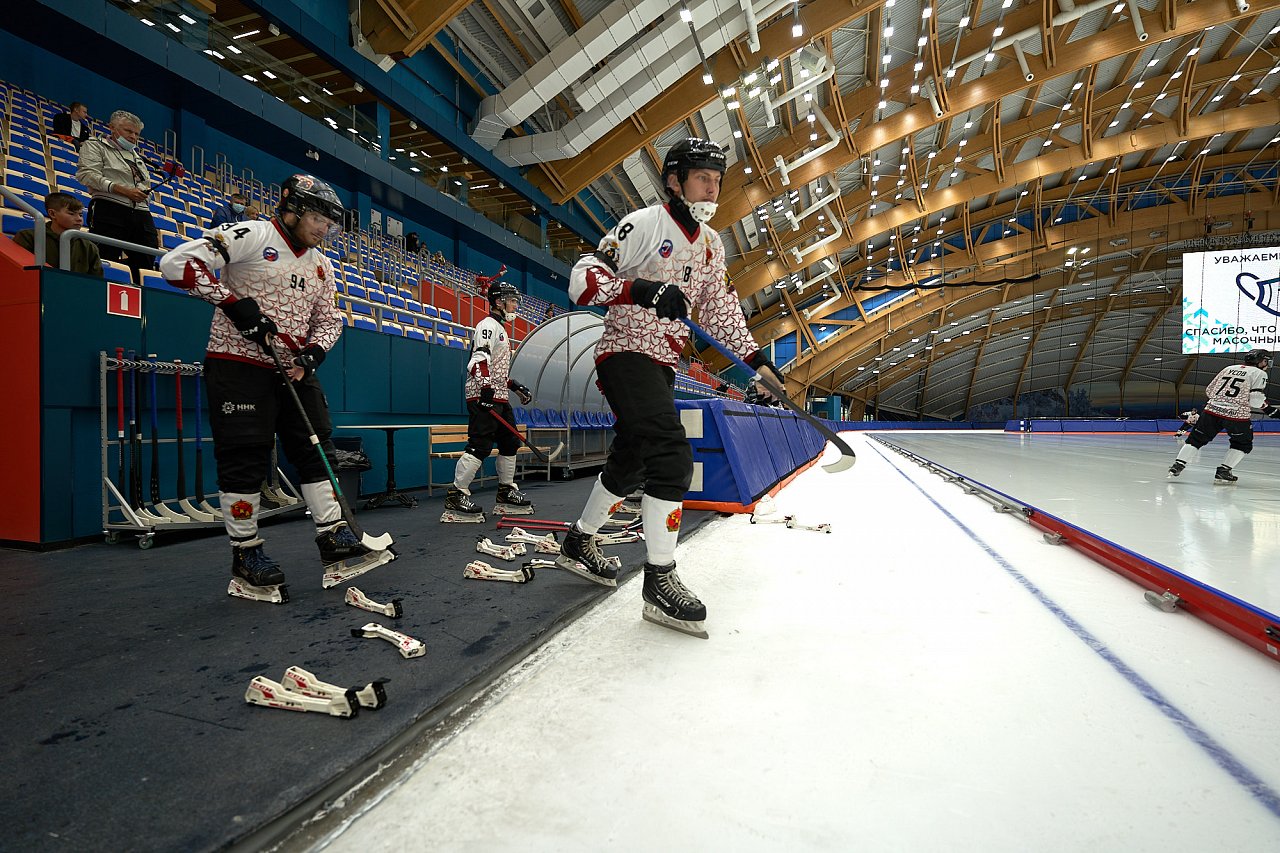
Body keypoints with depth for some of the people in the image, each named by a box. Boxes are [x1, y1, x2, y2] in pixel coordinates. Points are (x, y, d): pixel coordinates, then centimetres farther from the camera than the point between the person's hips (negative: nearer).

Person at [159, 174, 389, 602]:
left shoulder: (321, 266, 15)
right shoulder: (251, 236, -7)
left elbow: (328, 320, 15)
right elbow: (178, 262, -15)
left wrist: (314, 352, -4)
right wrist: (235, 303, -20)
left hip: (294, 370, 7)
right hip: (239, 364, -7)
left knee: (318, 451, 4)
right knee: (245, 461, -5)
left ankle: (335, 542, 10)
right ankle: (246, 558, 8)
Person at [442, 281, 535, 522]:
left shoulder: (500, 329, 26)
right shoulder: (488, 325, -6)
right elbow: (480, 359, -21)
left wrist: (516, 386, 23)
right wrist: (486, 387, -31)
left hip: (499, 397, 10)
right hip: (483, 396, -10)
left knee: (510, 443, 11)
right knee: (480, 445, -16)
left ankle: (506, 493, 20)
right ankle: (457, 496, -12)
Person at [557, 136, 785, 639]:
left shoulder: (710, 244, 14)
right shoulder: (643, 224, -10)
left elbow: (720, 307, 18)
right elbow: (584, 278, -17)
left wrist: (755, 358, 9)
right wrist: (641, 289, -32)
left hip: (662, 365, 8)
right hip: (625, 353, -8)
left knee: (630, 463, 14)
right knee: (673, 456, -21)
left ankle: (579, 543, 33)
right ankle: (660, 579, -12)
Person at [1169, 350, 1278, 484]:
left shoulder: (1228, 368, 19)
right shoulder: (1259, 373, 3)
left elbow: (1210, 390, 19)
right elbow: (1256, 399, -7)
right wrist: (1270, 410, 7)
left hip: (1212, 409, 4)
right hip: (1237, 414, -4)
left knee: (1196, 439, 11)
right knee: (1243, 444, 15)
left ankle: (1177, 465, 0)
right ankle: (1223, 472, 6)